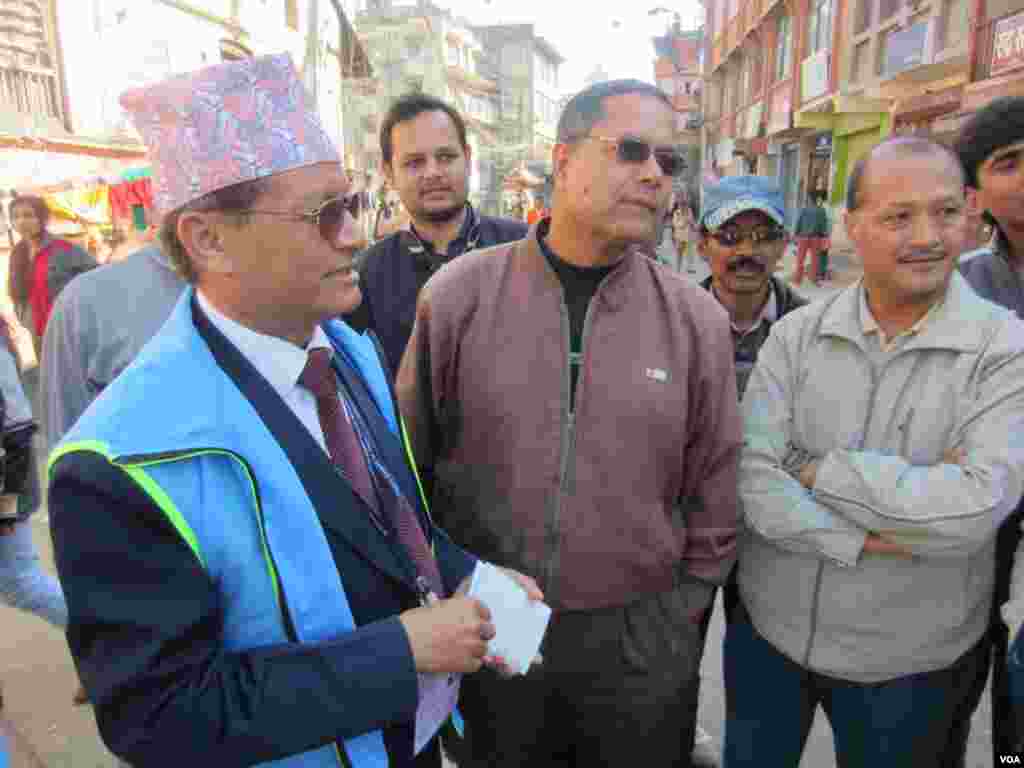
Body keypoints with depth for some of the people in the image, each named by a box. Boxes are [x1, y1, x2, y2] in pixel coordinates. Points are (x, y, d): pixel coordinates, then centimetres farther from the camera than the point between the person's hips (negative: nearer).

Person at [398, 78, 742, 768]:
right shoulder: (459, 294, -9)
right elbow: (407, 463, -1)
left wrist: (678, 616, 4)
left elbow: (713, 493, 1)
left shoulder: (697, 318, -6)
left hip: (641, 640, 1)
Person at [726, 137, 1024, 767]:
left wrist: (817, 468, -18)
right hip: (768, 629, 2)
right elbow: (750, 478, -14)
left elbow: (973, 508, -25)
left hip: (910, 663, -1)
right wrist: (862, 542, -24)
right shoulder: (797, 334, -6)